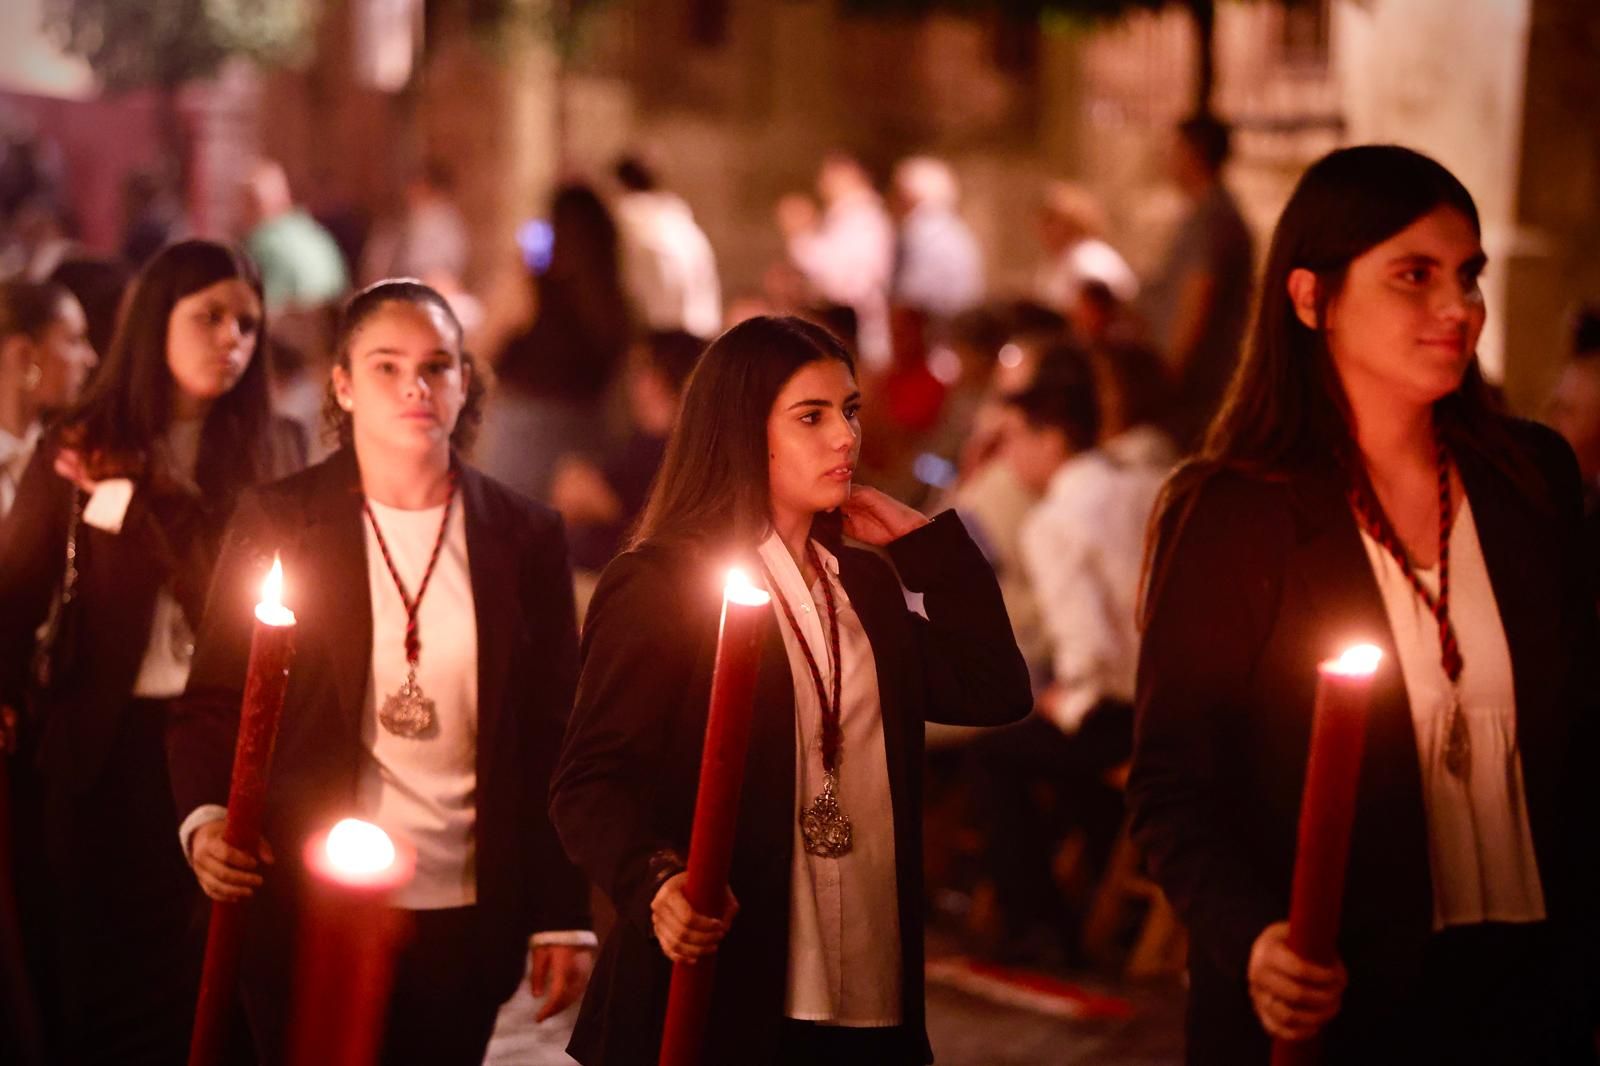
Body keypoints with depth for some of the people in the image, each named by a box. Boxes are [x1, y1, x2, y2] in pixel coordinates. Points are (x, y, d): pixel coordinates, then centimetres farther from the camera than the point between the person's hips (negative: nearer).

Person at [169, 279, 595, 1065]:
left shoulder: (526, 538, 4)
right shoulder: (276, 522, 1)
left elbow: (552, 738, 4)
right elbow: (212, 704, 2)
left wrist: (564, 919, 1)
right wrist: (205, 818, -17)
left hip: (466, 921, 1)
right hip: (305, 909, -1)